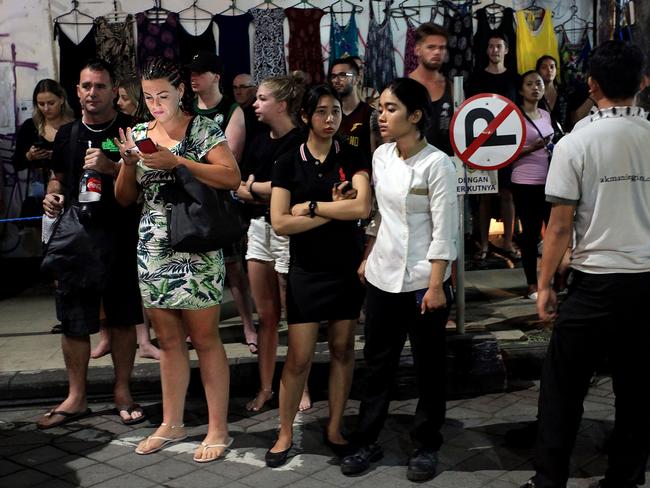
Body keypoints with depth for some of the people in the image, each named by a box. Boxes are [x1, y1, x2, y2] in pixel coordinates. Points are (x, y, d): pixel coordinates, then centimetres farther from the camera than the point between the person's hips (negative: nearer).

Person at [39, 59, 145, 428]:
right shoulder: (67, 133, 12)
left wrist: (110, 168, -19)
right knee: (73, 321, 5)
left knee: (123, 320, 6)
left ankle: (122, 392, 21)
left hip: (121, 238, -3)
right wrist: (52, 195, 3)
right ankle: (76, 398, 19)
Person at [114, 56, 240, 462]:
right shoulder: (139, 133, 11)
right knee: (169, 341, 12)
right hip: (152, 249, 5)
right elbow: (125, 198, 12)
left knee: (205, 339, 0)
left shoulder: (203, 128, -4)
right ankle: (172, 424, 25)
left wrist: (175, 161, -22)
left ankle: (218, 429, 10)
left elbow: (232, 177, -17)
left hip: (195, 249, -5)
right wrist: (129, 163, -7)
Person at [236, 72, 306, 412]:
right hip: (259, 229, 7)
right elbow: (240, 190, 7)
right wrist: (272, 191, -10)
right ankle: (265, 387, 22)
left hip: (287, 231, -7)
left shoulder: (299, 142, -11)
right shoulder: (260, 142, 12)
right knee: (265, 315, 12)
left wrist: (254, 186, -2)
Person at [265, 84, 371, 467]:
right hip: (306, 270, -1)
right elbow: (280, 223, -11)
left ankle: (335, 428, 23)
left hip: (348, 267, 1)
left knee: (343, 349, 9)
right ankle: (285, 433, 15)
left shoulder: (353, 158, -1)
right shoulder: (288, 163, -2)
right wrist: (334, 211, -14)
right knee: (299, 357, 0)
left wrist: (309, 207, -13)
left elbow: (362, 208, -18)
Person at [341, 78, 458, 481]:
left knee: (429, 366, 9)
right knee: (378, 362, 12)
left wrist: (436, 285, -17)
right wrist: (368, 259, 13)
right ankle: (368, 441, 24)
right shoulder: (381, 155, 6)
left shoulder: (437, 164, -13)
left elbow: (444, 231, -14)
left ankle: (427, 446, 23)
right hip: (382, 277, 6)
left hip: (422, 281, -5)